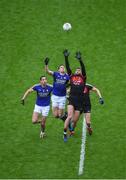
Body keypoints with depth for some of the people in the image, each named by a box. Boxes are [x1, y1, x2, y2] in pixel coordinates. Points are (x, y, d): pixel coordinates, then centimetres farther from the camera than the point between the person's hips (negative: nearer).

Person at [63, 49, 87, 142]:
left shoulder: (83, 78, 7)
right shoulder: (72, 77, 10)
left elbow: (84, 68, -8)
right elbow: (68, 67, 1)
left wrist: (80, 60, -23)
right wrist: (66, 57, -11)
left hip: (79, 101, 1)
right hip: (71, 99, -1)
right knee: (70, 116, -17)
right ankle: (65, 133, -11)